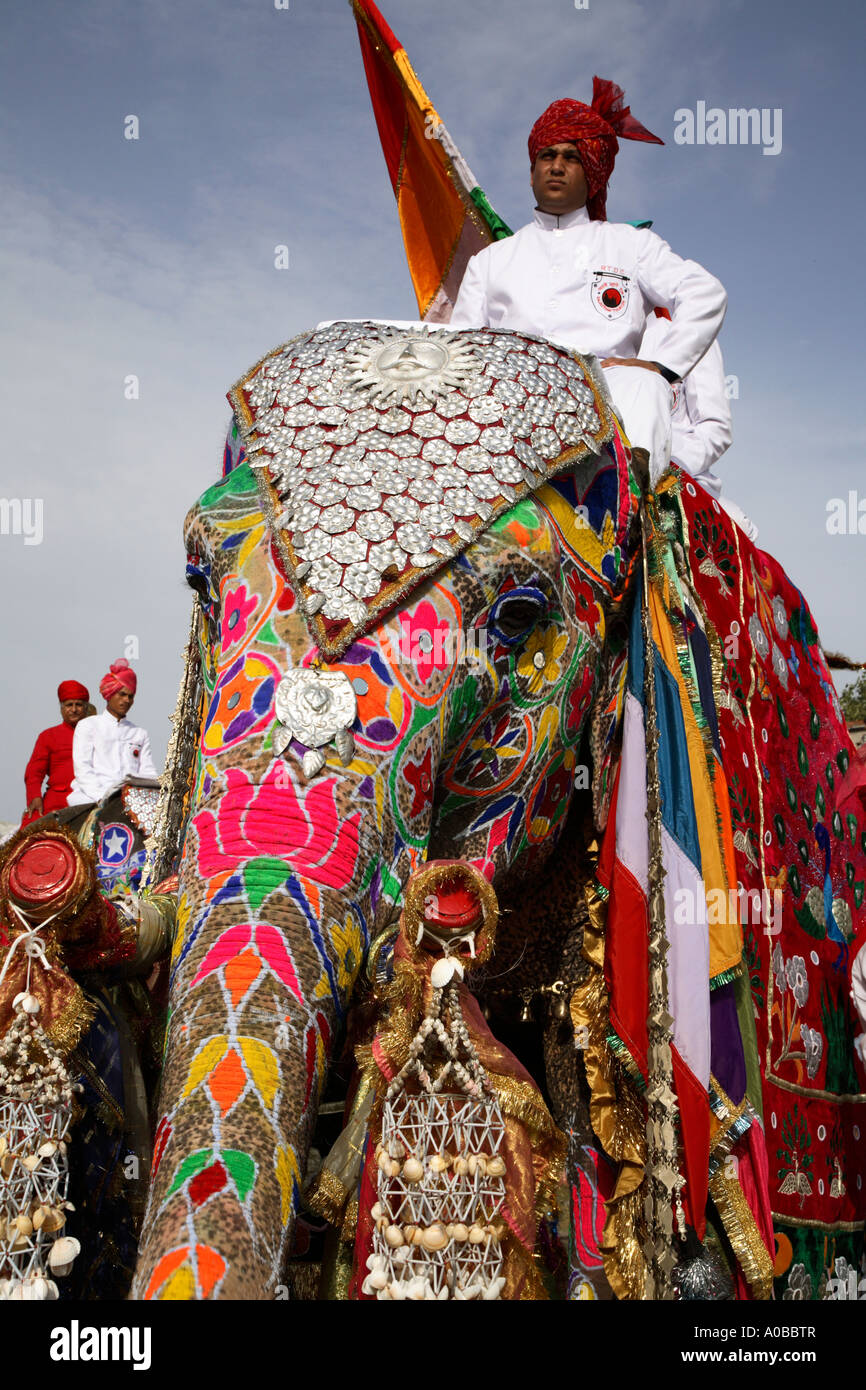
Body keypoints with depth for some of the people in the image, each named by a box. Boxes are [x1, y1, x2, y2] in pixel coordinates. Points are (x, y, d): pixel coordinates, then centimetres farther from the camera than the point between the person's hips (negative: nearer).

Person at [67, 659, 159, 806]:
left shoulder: (140, 733, 24)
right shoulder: (87, 726, 14)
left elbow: (147, 772, 16)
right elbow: (82, 769, 2)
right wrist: (103, 795, -15)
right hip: (91, 797, -3)